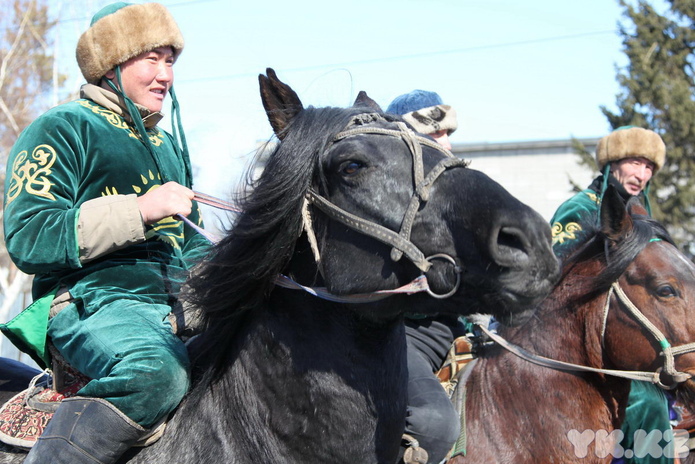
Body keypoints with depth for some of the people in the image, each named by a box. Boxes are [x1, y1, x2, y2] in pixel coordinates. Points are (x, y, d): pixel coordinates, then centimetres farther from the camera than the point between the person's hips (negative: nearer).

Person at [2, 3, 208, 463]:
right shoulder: (62, 130, 2)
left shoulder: (168, 145, 26)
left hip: (180, 303, 8)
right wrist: (139, 210, -17)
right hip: (93, 301, -8)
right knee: (158, 370, -37)